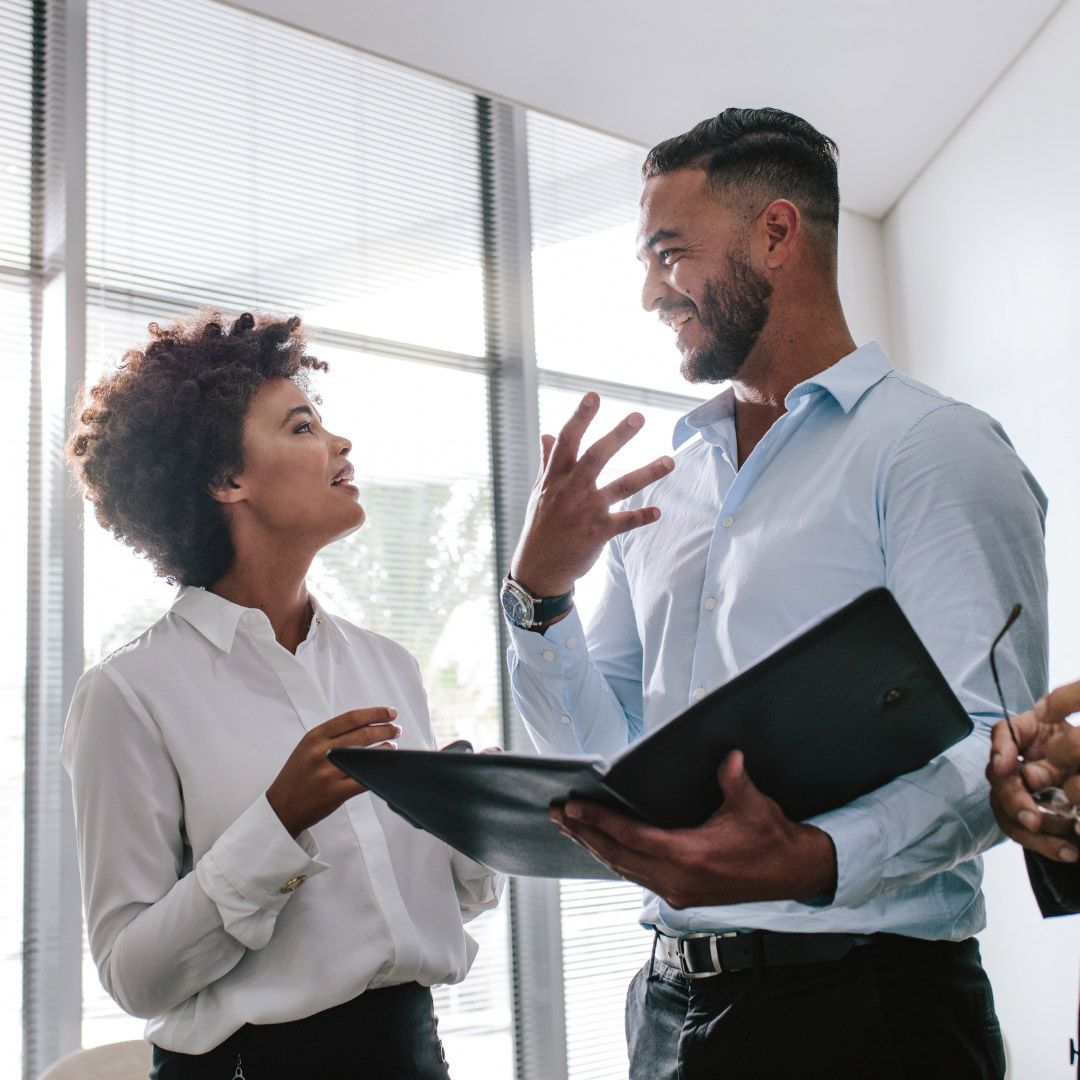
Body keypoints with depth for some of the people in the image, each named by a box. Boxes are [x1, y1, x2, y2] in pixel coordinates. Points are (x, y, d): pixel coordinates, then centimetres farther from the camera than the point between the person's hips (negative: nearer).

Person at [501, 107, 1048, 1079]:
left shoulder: (932, 445, -8)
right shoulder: (656, 492, 12)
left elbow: (995, 745, -18)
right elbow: (600, 748, 12)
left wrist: (816, 863, -34)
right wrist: (538, 592, -5)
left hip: (862, 997, -6)